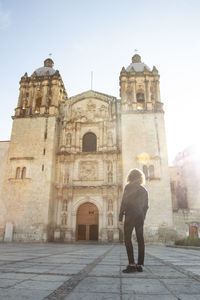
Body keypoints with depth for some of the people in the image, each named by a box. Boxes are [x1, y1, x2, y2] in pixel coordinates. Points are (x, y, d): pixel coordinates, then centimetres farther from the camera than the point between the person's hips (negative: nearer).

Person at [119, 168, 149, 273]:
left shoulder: (128, 187, -4)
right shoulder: (144, 190, 12)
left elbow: (124, 202, -9)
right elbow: (146, 206, 13)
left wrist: (120, 217, -7)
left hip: (130, 215, -6)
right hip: (140, 216, 6)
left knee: (127, 239, -4)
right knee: (140, 240, 7)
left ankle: (131, 264, -9)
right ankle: (140, 265, 11)